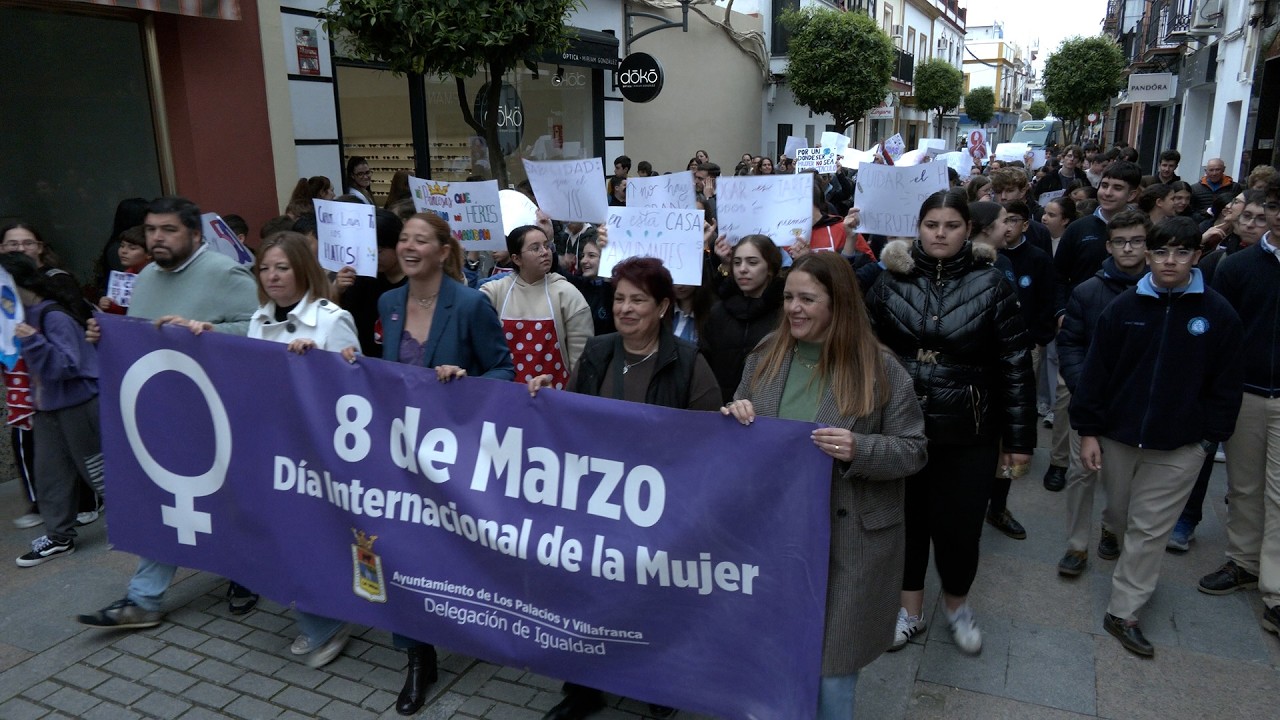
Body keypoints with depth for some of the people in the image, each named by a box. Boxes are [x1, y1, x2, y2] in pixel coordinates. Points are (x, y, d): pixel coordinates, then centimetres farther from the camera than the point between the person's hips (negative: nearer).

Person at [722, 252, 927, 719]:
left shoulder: (880, 369, -9)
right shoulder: (765, 357, 2)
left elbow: (912, 451, -7)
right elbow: (740, 431, 12)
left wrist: (859, 450, -25)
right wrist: (735, 417, -11)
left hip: (847, 538, -3)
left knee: (833, 652, 8)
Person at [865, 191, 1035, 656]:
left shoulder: (991, 285, -5)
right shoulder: (891, 281, -1)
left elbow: (1015, 365, -3)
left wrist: (1020, 436, -3)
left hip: (968, 432, -1)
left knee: (959, 525, 6)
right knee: (907, 519, 13)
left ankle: (957, 603, 36)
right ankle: (911, 608, 35)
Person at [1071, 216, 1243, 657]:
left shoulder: (1218, 314, -6)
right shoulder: (1123, 308, -3)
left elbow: (1225, 385, 1)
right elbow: (1095, 372, -1)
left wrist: (1210, 435, -1)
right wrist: (1088, 430, -3)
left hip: (1179, 448, -2)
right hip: (1118, 436, 2)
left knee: (1150, 529, 3)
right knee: (1123, 517, 17)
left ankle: (1123, 611, 12)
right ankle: (1135, 575, 42)